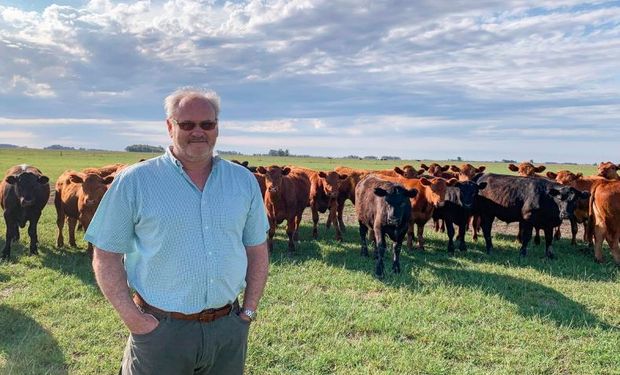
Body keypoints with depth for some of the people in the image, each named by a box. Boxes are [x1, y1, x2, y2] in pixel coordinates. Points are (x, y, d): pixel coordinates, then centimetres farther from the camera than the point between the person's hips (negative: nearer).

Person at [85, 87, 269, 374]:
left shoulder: (244, 181, 4)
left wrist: (249, 311, 3)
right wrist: (132, 318, -10)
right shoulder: (134, 182, -5)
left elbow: (257, 250, 9)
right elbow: (106, 256, -3)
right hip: (159, 329, -2)